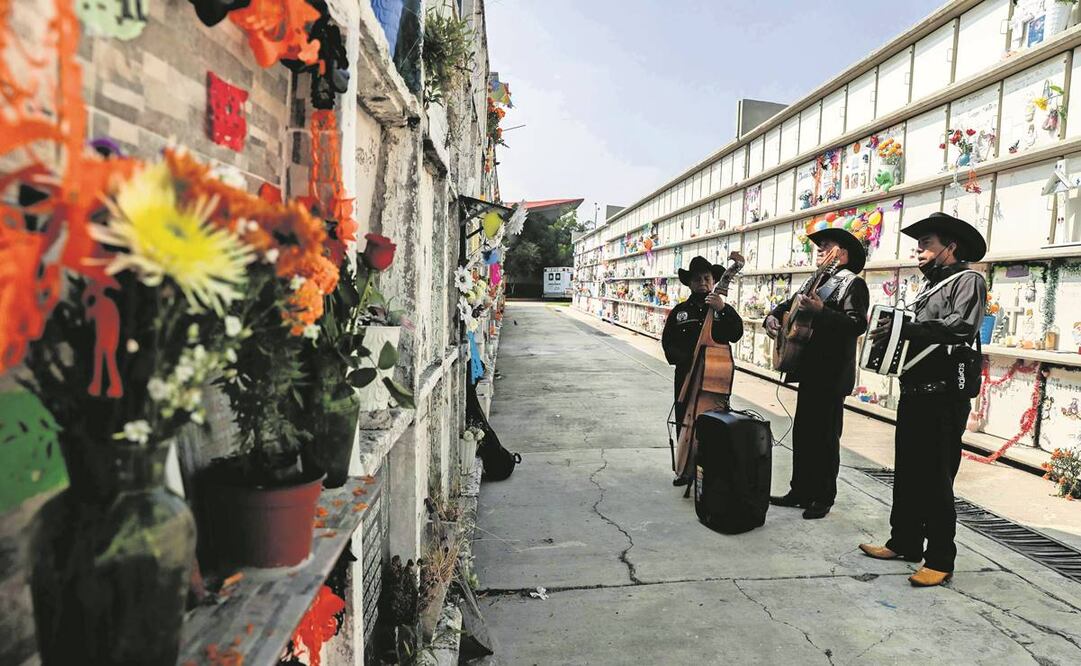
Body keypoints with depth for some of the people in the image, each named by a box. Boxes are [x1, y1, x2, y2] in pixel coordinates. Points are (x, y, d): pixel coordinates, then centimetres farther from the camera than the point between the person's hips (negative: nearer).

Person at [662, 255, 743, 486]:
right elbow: (667, 341, 7)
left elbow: (736, 334, -12)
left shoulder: (724, 309, 4)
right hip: (686, 376, 3)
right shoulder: (680, 311, 10)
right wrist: (684, 359, -8)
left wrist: (723, 310, -24)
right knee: (684, 422, 9)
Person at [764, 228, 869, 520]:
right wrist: (772, 317, 4)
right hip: (810, 370, 8)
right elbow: (788, 305, 24)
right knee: (803, 433, 13)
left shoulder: (854, 284, -7)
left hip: (832, 373, -8)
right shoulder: (816, 282, 17)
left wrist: (821, 311, -29)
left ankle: (824, 498, 13)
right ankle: (801, 491, 24)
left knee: (825, 437, 1)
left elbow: (858, 324, -20)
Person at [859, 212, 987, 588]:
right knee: (907, 472, 14)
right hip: (913, 391, 9)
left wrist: (904, 329, -19)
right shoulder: (930, 286, 22)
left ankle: (940, 560, 7)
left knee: (936, 479, -3)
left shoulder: (968, 280, -5)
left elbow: (960, 328, -21)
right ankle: (905, 542, 25)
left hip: (943, 396, -9)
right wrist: (892, 334, 0)